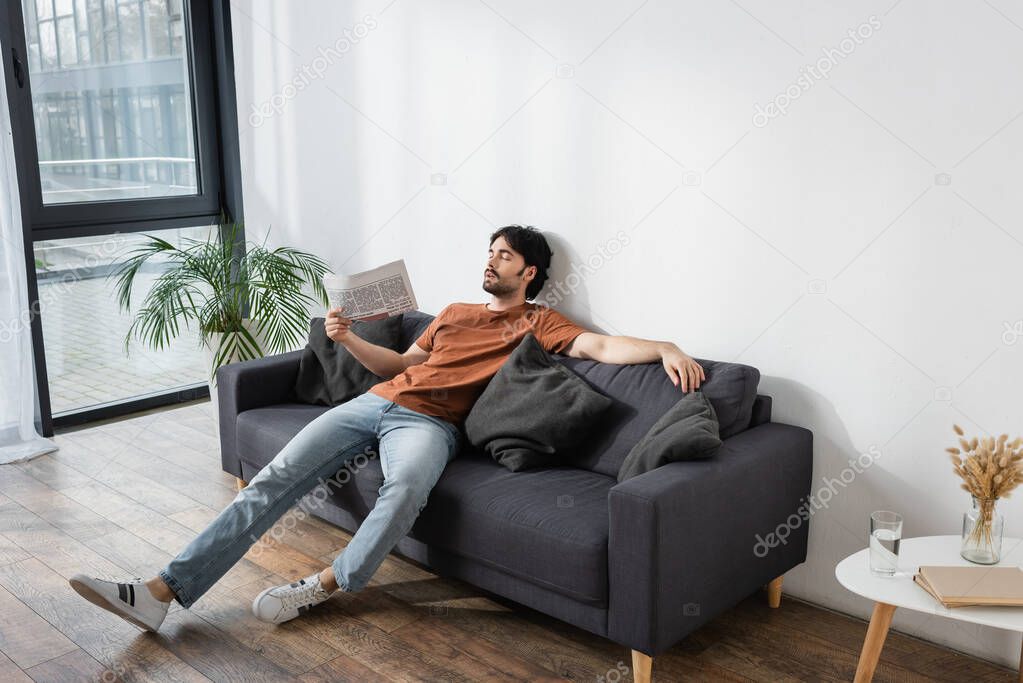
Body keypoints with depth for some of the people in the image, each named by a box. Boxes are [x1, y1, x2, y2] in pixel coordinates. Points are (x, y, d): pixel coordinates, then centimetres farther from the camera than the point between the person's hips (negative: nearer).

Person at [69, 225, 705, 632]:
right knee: (278, 477, -10)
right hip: (374, 401, 6)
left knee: (407, 486, -41)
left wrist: (667, 348, -23)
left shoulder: (539, 323, 9)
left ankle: (326, 585, -20)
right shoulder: (454, 312, 27)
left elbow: (603, 345, -6)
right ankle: (163, 592, -12)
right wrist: (350, 339, 11)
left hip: (429, 423, -5)